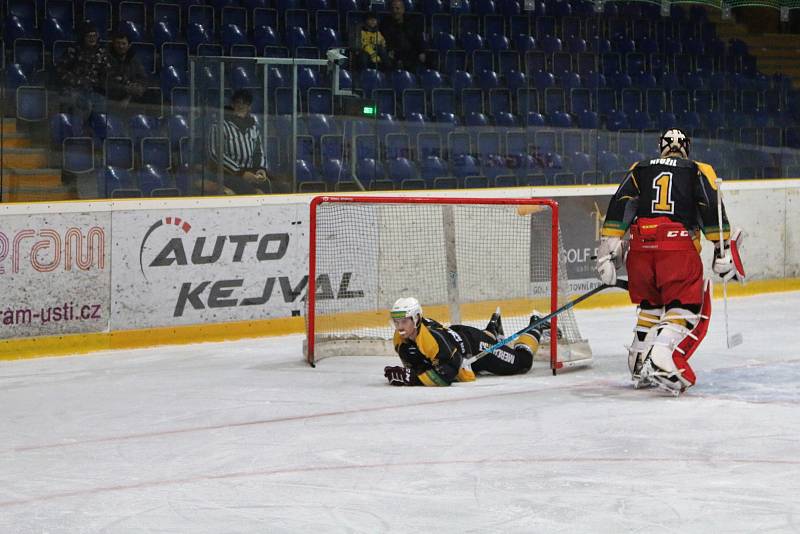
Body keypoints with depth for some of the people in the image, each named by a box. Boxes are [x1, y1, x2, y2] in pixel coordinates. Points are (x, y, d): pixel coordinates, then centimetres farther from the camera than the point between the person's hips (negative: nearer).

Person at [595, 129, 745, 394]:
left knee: (649, 304, 22)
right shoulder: (699, 171, 16)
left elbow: (619, 207, 8)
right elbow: (712, 212, 3)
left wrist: (609, 248, 5)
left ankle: (639, 366, 22)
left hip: (640, 246, 3)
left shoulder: (639, 169, 21)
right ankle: (661, 362, -21)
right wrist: (723, 251, 4)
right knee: (687, 308, 0)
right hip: (680, 247, -3)